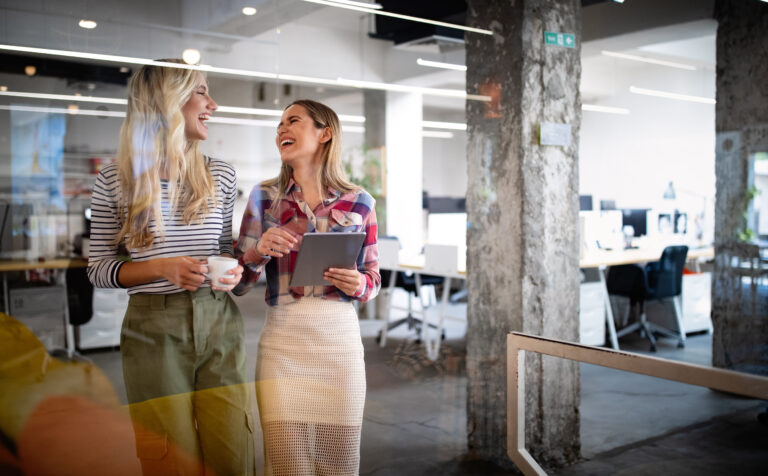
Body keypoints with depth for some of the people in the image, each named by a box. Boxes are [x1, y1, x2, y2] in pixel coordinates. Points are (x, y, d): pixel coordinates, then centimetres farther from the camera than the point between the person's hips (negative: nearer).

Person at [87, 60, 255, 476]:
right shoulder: (115, 181, -2)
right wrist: (162, 269, -15)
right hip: (153, 330, -2)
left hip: (219, 324, 3)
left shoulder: (221, 175, 7)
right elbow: (98, 268, 1)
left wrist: (234, 271, -5)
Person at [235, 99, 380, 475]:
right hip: (282, 342, 0)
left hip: (340, 340, 0)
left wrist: (358, 285, -12)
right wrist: (260, 250, -13)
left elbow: (373, 281, 10)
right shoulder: (264, 197, 5)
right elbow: (237, 283, 7)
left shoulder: (359, 202, 3)